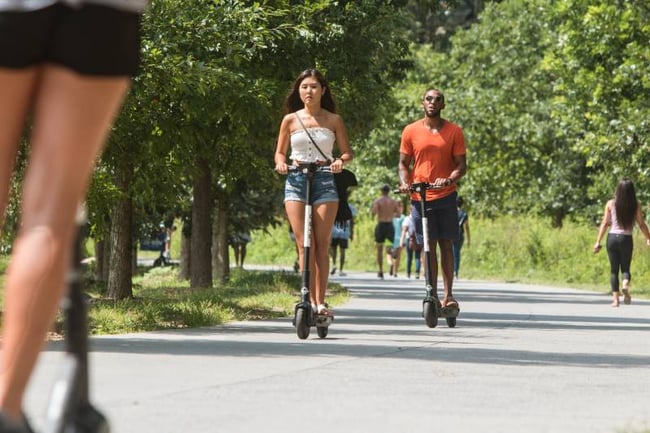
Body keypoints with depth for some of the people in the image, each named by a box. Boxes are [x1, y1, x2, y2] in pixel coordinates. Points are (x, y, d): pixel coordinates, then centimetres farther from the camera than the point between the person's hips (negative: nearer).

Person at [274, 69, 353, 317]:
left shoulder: (333, 120, 8)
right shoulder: (290, 120, 9)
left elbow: (348, 152, 9)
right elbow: (280, 152, 16)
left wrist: (340, 161, -13)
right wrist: (280, 163, -7)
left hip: (324, 181, 0)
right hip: (296, 181, 0)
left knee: (321, 245, -3)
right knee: (304, 244, -7)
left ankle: (320, 301, -1)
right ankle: (311, 301, -9)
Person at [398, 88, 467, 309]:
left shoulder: (454, 131, 3)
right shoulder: (411, 131, 5)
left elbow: (461, 164, 2)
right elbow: (403, 163, 9)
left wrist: (449, 180, -18)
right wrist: (405, 182, -11)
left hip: (445, 196, 0)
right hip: (420, 197, 0)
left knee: (446, 245, 0)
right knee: (428, 247, 1)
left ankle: (448, 295, 1)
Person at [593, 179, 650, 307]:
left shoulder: (611, 204, -1)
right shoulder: (635, 205, -3)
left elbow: (605, 224, -1)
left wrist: (598, 242, 4)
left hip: (612, 237, 1)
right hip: (626, 239, 0)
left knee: (614, 269, 9)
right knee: (625, 268, 11)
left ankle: (615, 298, 1)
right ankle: (625, 285, -21)